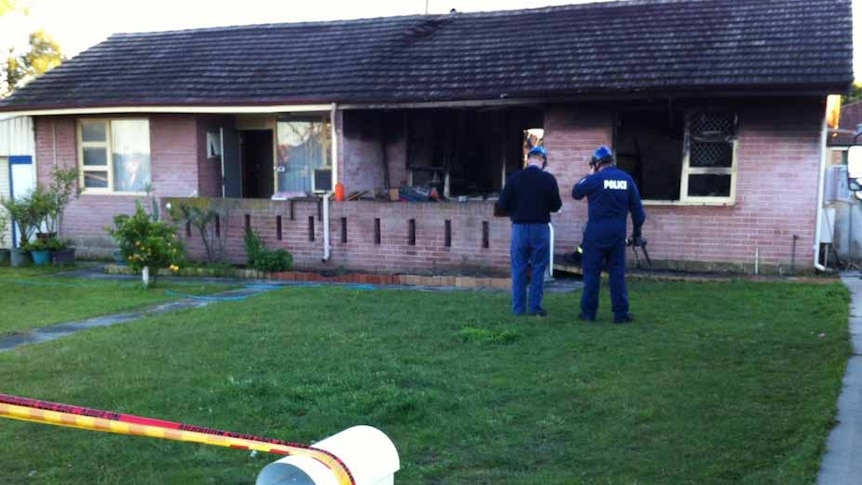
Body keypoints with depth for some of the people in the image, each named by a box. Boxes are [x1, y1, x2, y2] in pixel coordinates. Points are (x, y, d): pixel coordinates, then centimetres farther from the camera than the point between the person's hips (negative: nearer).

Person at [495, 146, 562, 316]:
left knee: (518, 269, 8)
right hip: (540, 228, -1)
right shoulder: (549, 179, -6)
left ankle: (518, 307, 10)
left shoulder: (514, 178, -5)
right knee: (538, 269, 8)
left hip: (519, 228, 1)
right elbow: (556, 206, 1)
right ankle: (535, 307, 8)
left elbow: (502, 206, -4)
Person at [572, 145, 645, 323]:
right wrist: (637, 232, 15)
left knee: (592, 271, 4)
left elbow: (576, 193, 5)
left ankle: (588, 312, 7)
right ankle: (621, 313, 5)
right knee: (617, 272, 7)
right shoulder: (627, 179, 4)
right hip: (618, 233, 3)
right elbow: (637, 209, 6)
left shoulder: (595, 179, -9)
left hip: (596, 233, -3)